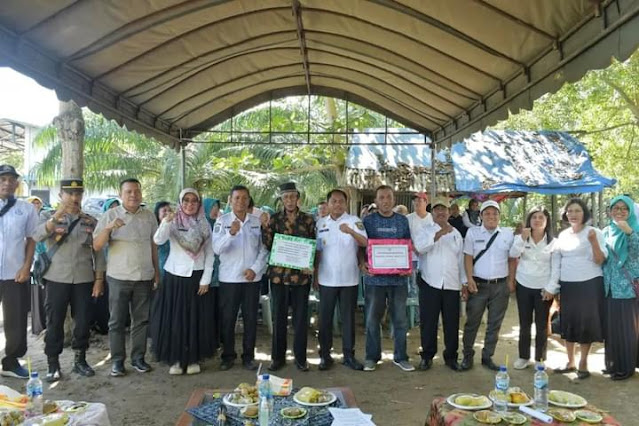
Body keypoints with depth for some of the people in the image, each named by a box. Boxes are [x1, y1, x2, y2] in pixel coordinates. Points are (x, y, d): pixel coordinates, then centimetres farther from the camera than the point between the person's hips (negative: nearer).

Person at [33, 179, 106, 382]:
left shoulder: (91, 221, 7)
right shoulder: (48, 216, 3)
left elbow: (98, 251, 6)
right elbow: (37, 236, -18)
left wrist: (99, 278, 0)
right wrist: (57, 217, -33)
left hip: (84, 279, 2)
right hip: (56, 279, -1)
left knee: (83, 322, 7)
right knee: (54, 322, 5)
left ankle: (80, 360, 23)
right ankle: (53, 364, 16)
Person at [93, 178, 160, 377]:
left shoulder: (149, 216, 6)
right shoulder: (110, 215, -2)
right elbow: (96, 246, -7)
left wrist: (156, 270, 10)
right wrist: (108, 228, -24)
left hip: (144, 277, 2)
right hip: (119, 277, -2)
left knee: (141, 320, 9)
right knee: (117, 321, 5)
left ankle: (138, 358, 20)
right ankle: (117, 360, 15)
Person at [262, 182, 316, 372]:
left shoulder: (308, 219, 5)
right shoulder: (274, 219, 4)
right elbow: (267, 244, 0)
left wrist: (310, 265, -8)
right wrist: (265, 225, -12)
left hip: (301, 274, 0)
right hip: (279, 274, 0)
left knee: (301, 317, 5)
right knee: (279, 317, 8)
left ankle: (300, 357, 19)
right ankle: (278, 356, 21)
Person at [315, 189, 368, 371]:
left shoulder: (354, 221, -2)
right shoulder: (321, 223, 6)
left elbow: (365, 243, -16)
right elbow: (317, 251, 10)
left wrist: (351, 231, -35)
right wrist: (315, 276, 7)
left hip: (349, 279, -2)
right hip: (327, 279, 2)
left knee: (348, 317, 6)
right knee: (325, 317, 6)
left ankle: (349, 355, 17)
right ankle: (325, 355, 18)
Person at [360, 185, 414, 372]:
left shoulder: (402, 220, 8)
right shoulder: (368, 220, 2)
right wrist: (362, 264, -15)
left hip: (398, 277, 2)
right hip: (374, 277, -1)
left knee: (400, 319, 8)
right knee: (372, 319, 7)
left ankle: (400, 357, 22)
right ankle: (372, 357, 21)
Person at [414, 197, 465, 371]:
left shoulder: (456, 233, 14)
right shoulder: (425, 230, 3)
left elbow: (461, 259, 14)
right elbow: (419, 247, -18)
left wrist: (465, 282, 10)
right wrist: (439, 234, -25)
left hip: (452, 285, 3)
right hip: (430, 283, -3)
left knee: (452, 323, 7)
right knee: (428, 322, 3)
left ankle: (451, 356, 21)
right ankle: (427, 356, 16)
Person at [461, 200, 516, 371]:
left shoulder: (508, 234, 5)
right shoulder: (472, 232, 0)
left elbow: (512, 259, 8)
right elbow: (468, 257, -2)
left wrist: (511, 280, 2)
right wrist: (470, 279, -11)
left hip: (500, 286, 2)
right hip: (478, 284, -2)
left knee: (495, 324, 9)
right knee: (472, 322, 3)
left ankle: (487, 356, 22)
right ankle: (467, 356, 15)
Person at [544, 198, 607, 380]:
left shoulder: (594, 232, -6)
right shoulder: (562, 235, 7)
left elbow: (600, 261, -12)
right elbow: (556, 262, 10)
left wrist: (593, 242, -27)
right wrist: (551, 286, 6)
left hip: (590, 284, -4)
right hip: (567, 285, 5)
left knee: (586, 323, 3)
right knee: (568, 323, 10)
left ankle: (583, 364, 17)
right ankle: (570, 362, 23)